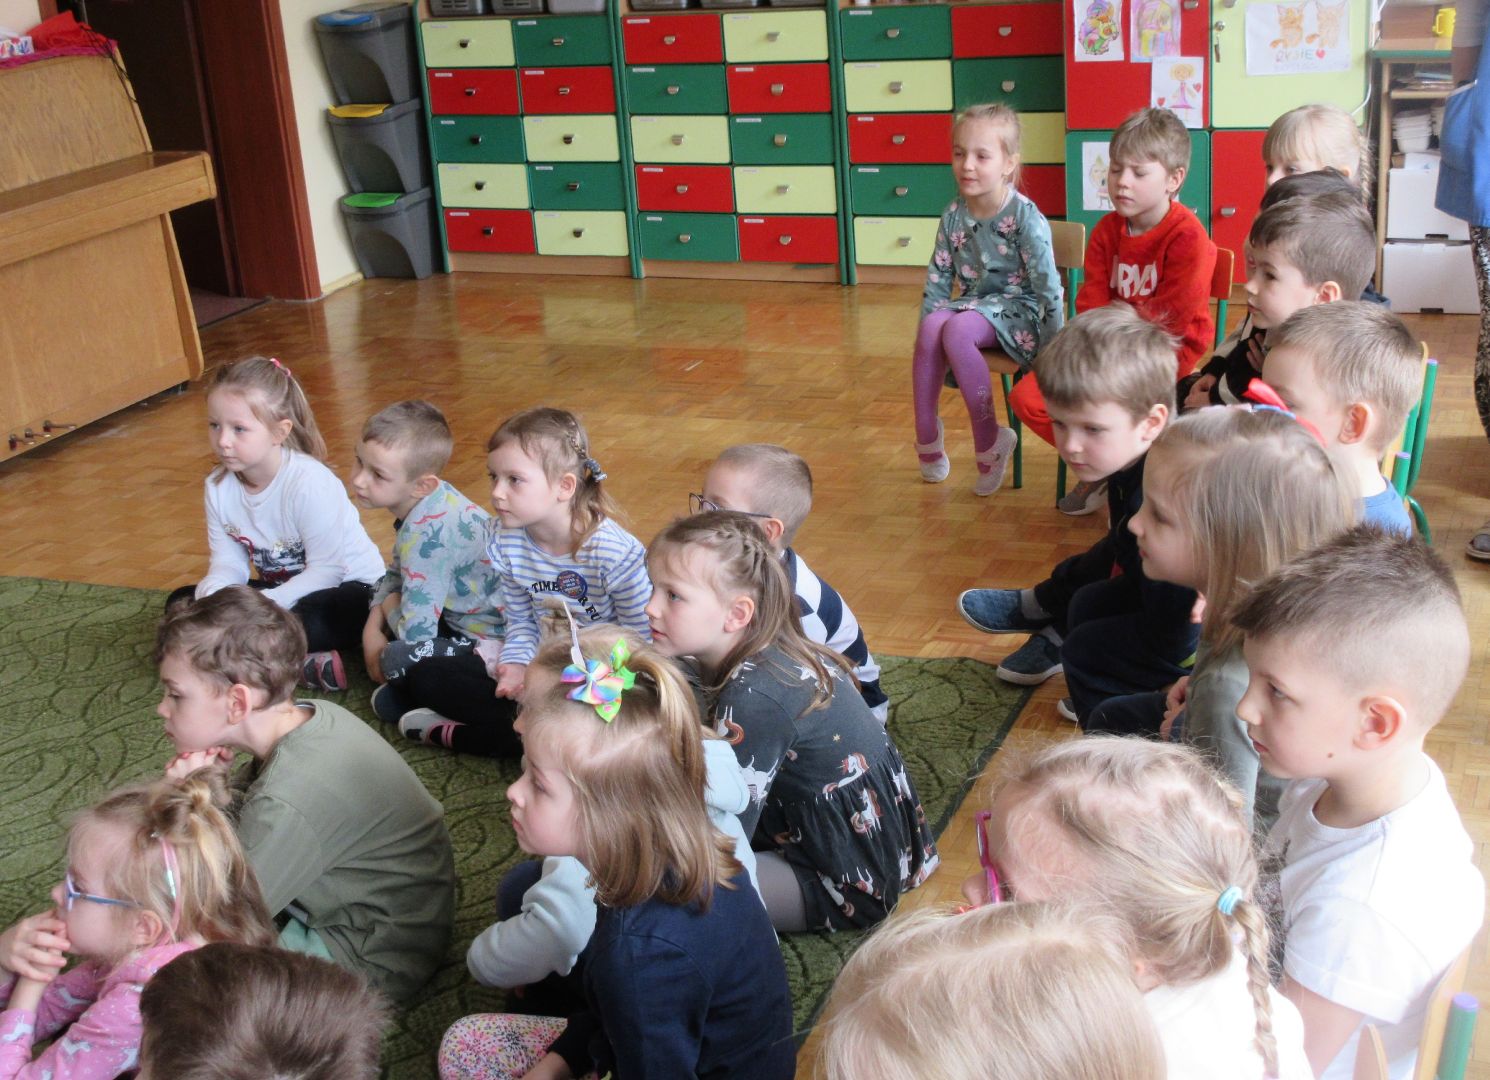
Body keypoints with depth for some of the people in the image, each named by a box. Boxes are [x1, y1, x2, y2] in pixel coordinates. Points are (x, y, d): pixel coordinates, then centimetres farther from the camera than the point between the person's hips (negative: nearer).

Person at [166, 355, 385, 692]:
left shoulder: (309, 483, -26)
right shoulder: (219, 486, -5)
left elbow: (325, 570, -25)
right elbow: (228, 563, -3)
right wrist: (212, 596, -26)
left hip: (348, 586, -8)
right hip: (279, 588, 8)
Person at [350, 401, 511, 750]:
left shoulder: (426, 534, -27)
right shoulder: (431, 500, 2)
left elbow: (416, 635, -26)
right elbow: (395, 576, 19)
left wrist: (389, 606, -3)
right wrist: (372, 629, 4)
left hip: (496, 642, -11)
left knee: (400, 659, -23)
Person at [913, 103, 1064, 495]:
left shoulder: (1024, 217, -15)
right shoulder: (954, 215, 1)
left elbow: (1048, 287, -14)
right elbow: (938, 280, 6)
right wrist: (926, 342, 3)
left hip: (1017, 309, -5)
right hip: (973, 304, 5)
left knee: (957, 330, -34)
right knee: (932, 325, -29)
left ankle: (988, 439, -21)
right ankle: (926, 436, -17)